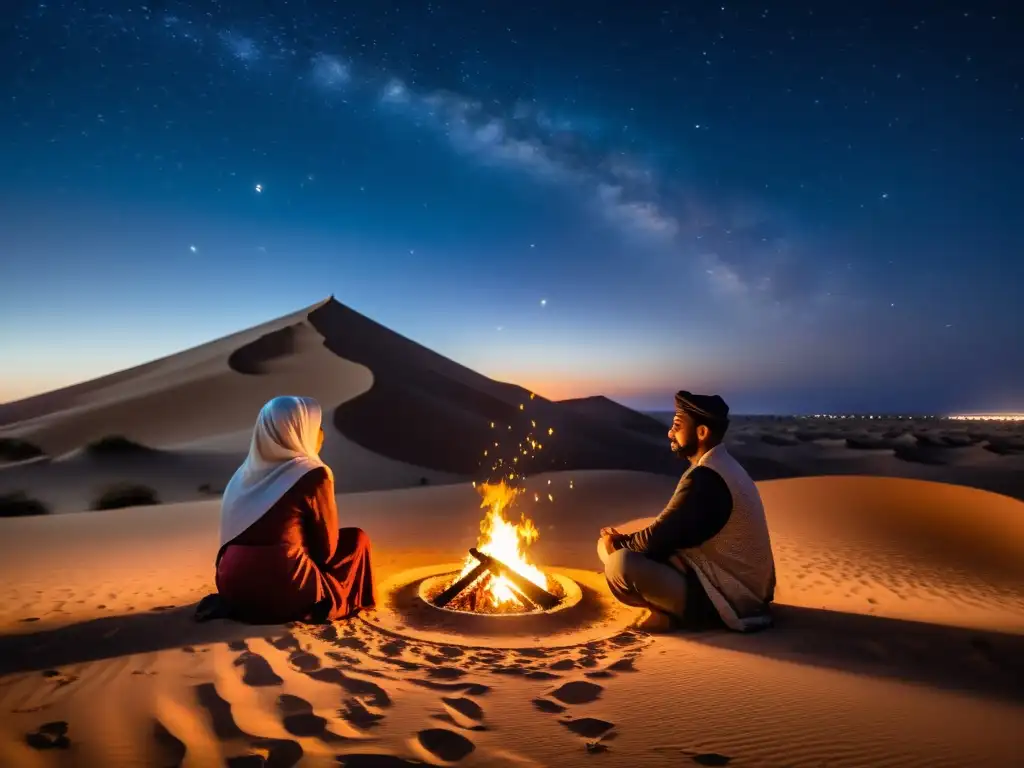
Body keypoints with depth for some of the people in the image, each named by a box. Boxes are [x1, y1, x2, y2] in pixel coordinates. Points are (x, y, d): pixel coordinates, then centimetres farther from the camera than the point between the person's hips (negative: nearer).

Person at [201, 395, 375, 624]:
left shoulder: (249, 470, 11)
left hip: (234, 587, 5)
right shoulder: (314, 474, -8)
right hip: (282, 588, -5)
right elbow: (326, 547, 1)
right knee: (356, 538, 14)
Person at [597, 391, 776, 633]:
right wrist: (626, 540, 1)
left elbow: (656, 538, -22)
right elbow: (669, 533, 12)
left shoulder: (705, 478, -24)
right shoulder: (722, 466, 9)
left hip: (726, 595, -10)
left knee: (619, 563, -25)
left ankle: (670, 612, -5)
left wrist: (619, 543, -2)